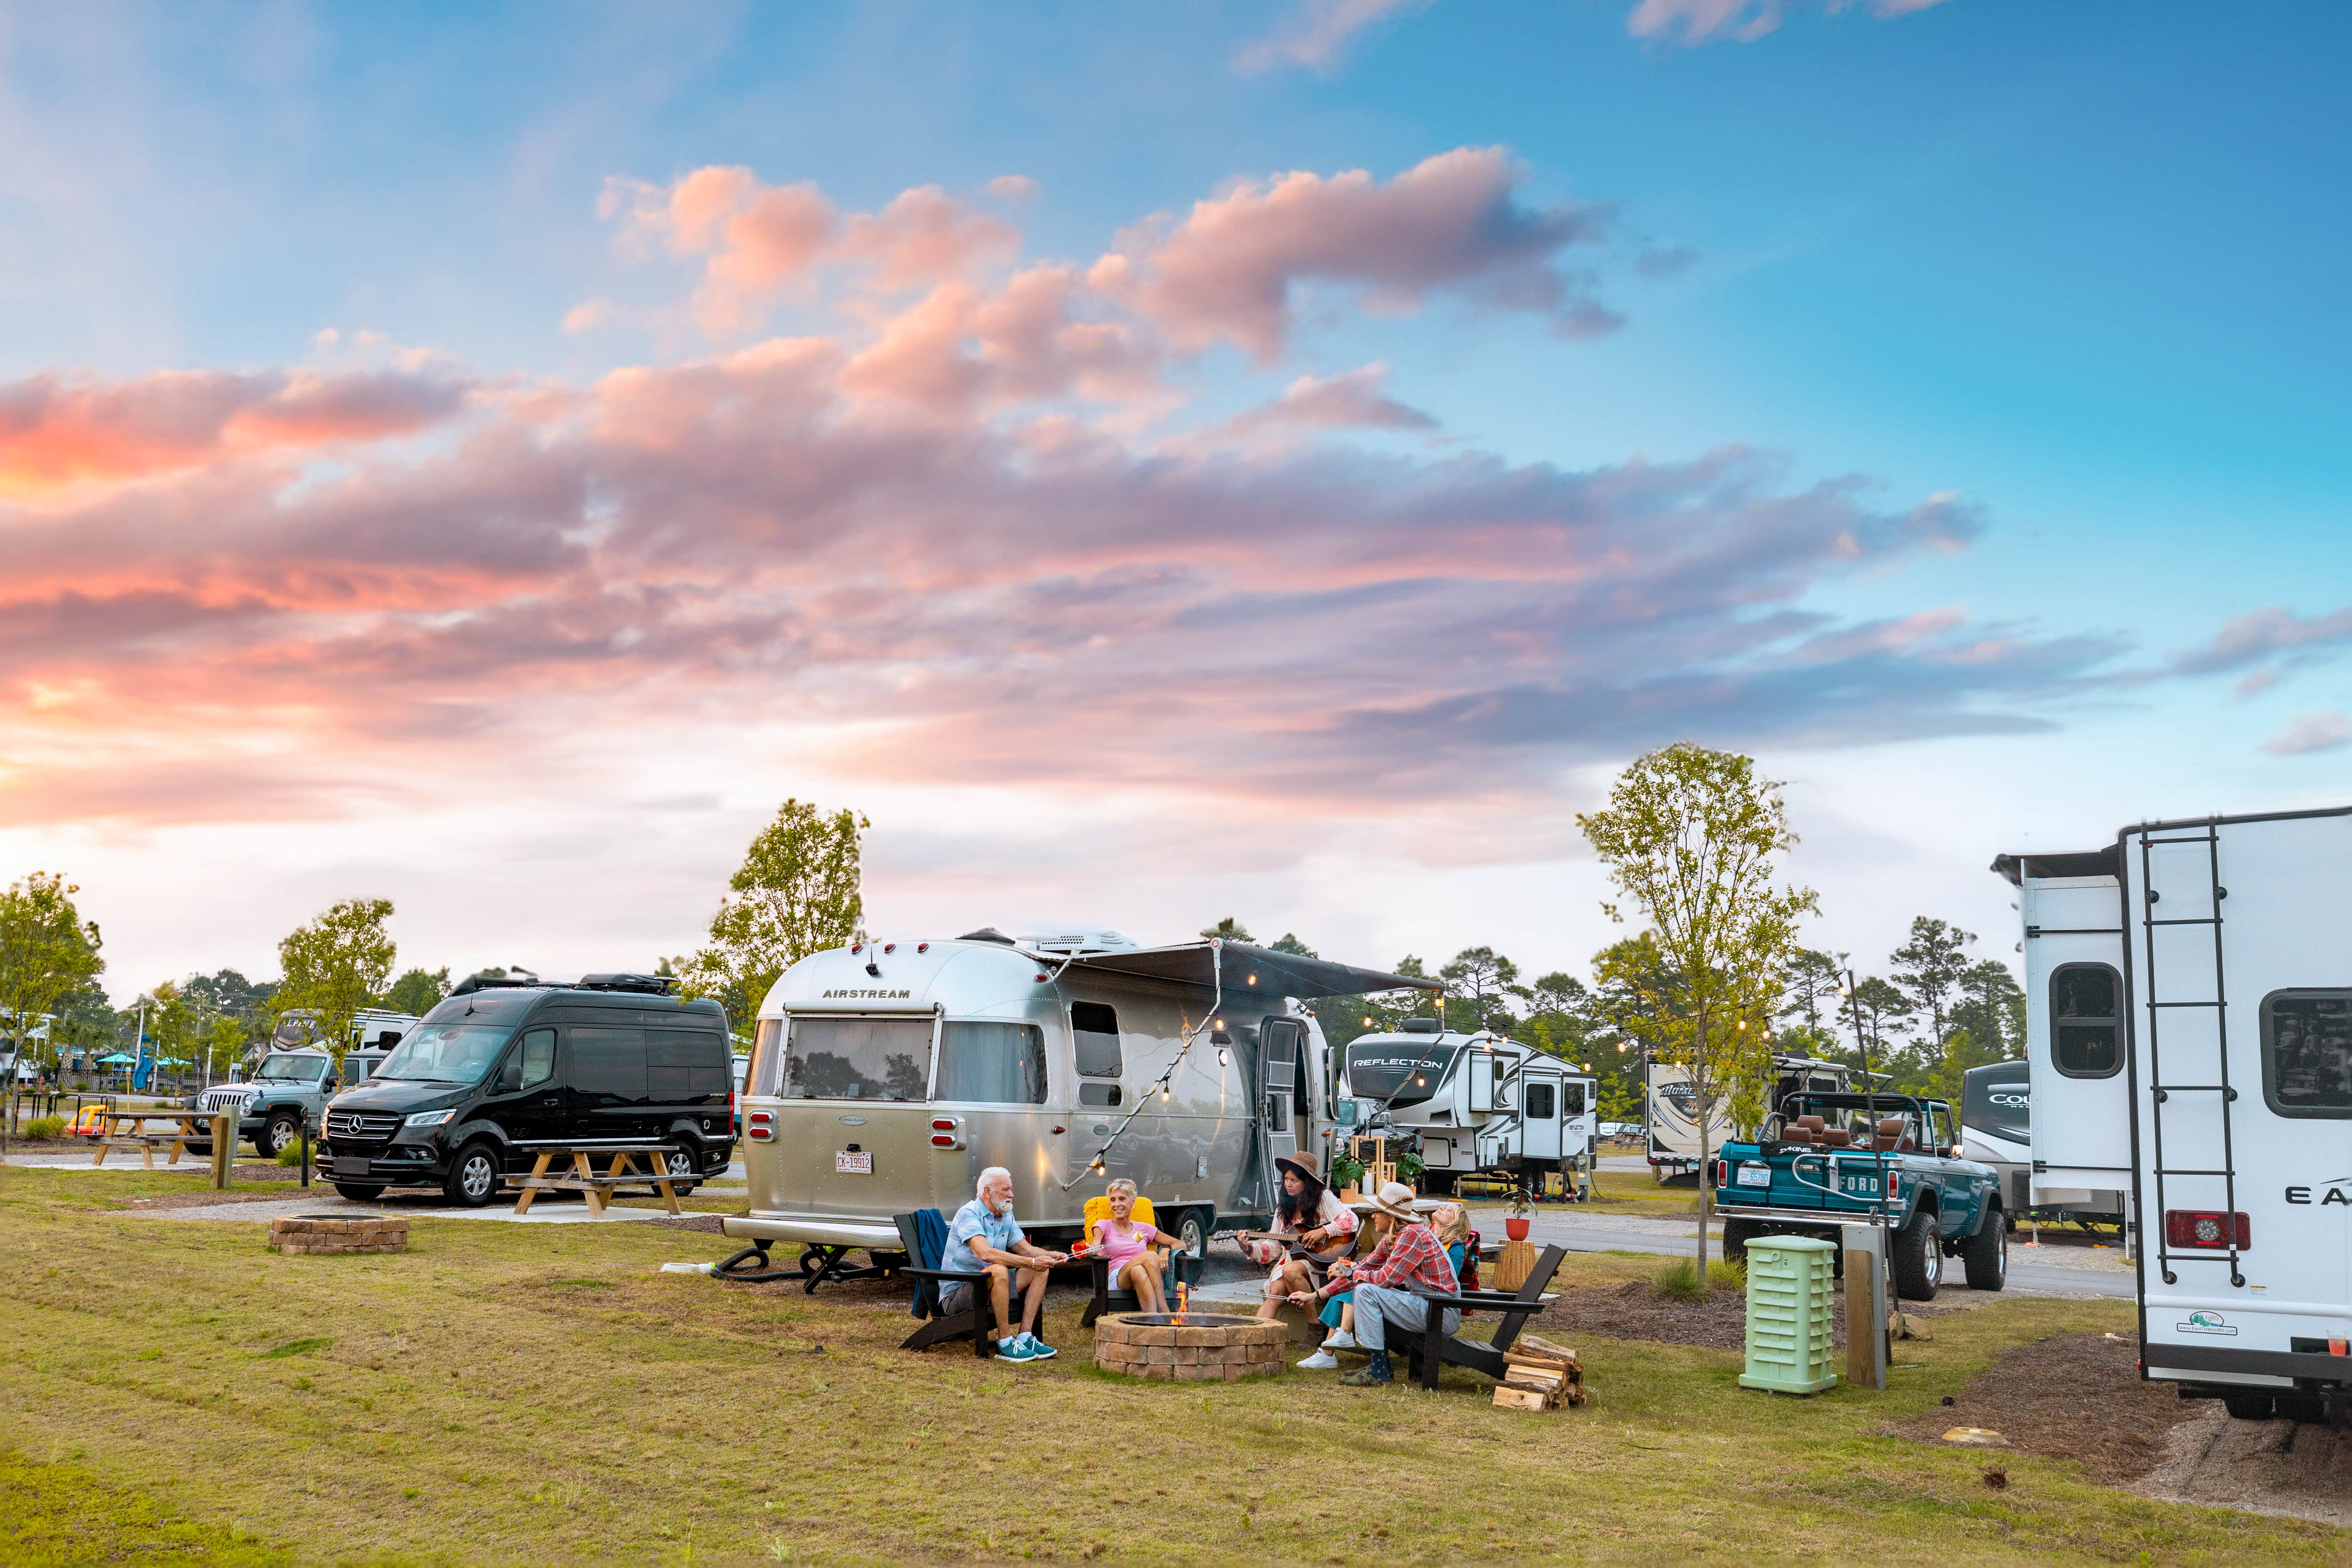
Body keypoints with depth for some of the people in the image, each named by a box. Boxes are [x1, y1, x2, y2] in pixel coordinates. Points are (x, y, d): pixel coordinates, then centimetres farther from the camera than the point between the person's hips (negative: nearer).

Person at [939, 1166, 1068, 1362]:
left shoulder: (1007, 1217, 10)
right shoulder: (968, 1214, -18)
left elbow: (1026, 1250, 9)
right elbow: (985, 1253, -32)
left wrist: (1053, 1256, -13)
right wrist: (1032, 1262, -34)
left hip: (989, 1286, 9)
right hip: (956, 1294, -9)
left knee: (1041, 1269, -1)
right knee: (999, 1271, -36)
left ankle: (1025, 1336, -10)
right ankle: (1005, 1342, -27)